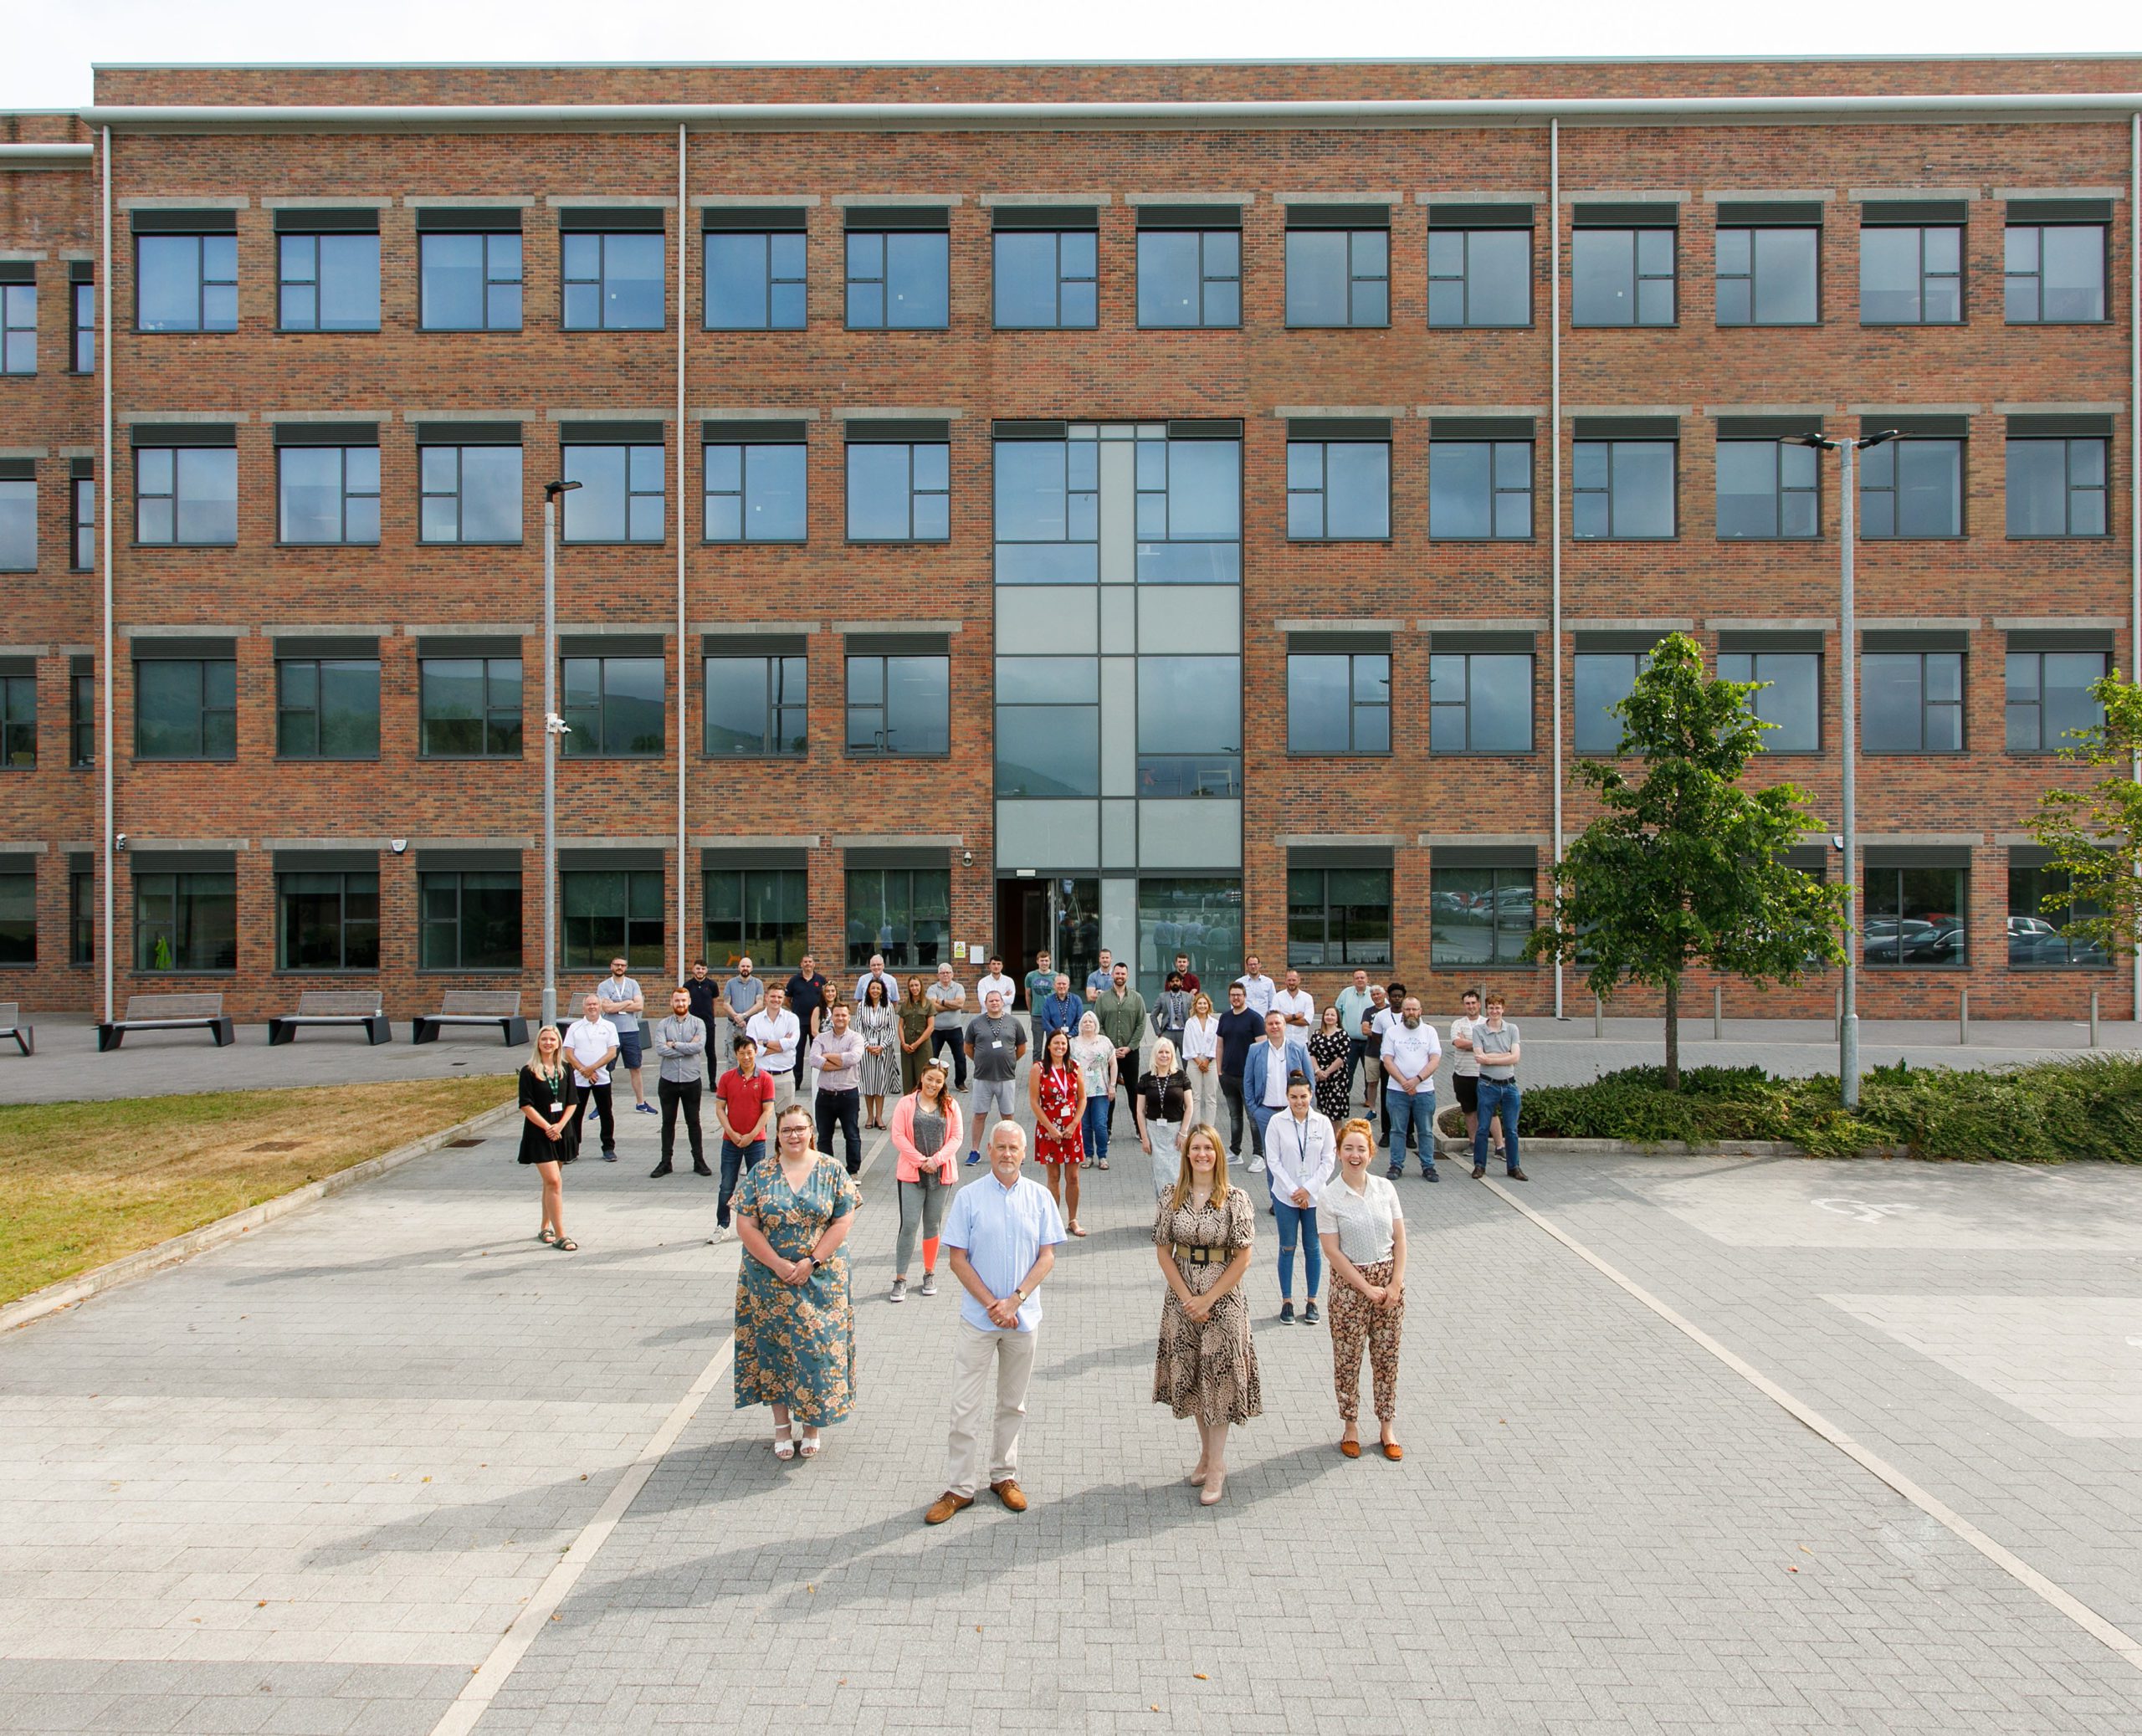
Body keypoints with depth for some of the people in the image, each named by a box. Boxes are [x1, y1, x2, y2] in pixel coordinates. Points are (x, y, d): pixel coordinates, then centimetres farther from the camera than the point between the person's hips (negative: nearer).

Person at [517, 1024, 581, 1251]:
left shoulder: (565, 1070, 6)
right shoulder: (529, 1071, -6)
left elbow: (572, 1102, 5)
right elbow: (526, 1105, -9)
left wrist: (560, 1125, -9)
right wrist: (547, 1127, -15)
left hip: (561, 1132, 4)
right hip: (539, 1134, -4)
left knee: (551, 1182, 14)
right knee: (554, 1182, -12)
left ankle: (545, 1228, 28)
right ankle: (560, 1236, -11)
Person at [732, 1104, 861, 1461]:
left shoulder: (831, 1171, -2)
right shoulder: (760, 1174, -2)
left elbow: (844, 1221, -6)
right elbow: (746, 1225, -6)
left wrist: (811, 1262, -14)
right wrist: (778, 1265, -14)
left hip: (821, 1280, -1)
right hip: (769, 1281, 1)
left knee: (818, 1349, 3)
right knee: (774, 1348, 9)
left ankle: (812, 1424, 21)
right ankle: (781, 1425, 25)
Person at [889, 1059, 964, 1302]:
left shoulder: (951, 1105, 5)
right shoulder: (906, 1104, -1)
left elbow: (956, 1137, 2)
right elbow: (898, 1136, -5)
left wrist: (936, 1159, -11)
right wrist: (920, 1160, -11)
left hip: (941, 1173, 2)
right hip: (911, 1173, -2)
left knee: (932, 1225, 11)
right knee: (909, 1224, -5)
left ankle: (929, 1274, 24)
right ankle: (900, 1278, 2)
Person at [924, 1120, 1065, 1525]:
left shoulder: (1040, 1197, 0)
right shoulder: (969, 1197, -6)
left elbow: (1047, 1256, -1)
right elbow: (958, 1260, -6)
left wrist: (1014, 1301, -12)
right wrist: (992, 1304, -13)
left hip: (1023, 1317, 2)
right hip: (978, 1318, -2)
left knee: (1012, 1403, 14)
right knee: (966, 1406, 0)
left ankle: (1004, 1476, 29)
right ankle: (960, 1487, 11)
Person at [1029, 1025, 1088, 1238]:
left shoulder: (1074, 1068, 3)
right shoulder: (1039, 1069, -6)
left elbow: (1082, 1099, 5)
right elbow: (1034, 1101, -7)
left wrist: (1073, 1125, -6)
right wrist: (1051, 1128, -11)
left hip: (1071, 1129, 3)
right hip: (1048, 1129, -2)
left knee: (1073, 1177, 6)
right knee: (1053, 1177, 4)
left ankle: (1073, 1220, 19)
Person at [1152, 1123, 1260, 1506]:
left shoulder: (1236, 1199, -10)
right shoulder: (1172, 1195, -2)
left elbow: (1242, 1259, -9)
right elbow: (1164, 1252, 0)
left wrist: (1207, 1299, -12)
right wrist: (1187, 1299, -9)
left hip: (1223, 1301, -3)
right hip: (1182, 1301, 3)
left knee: (1219, 1378, 3)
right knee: (1191, 1377, 12)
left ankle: (1216, 1467, 12)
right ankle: (1207, 1452, 30)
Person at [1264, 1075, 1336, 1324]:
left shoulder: (1322, 1122, -3)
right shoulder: (1277, 1123, -6)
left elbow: (1329, 1159, -1)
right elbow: (1273, 1161, -6)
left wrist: (1308, 1189, -9)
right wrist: (1293, 1191, -12)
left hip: (1314, 1196, 1)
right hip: (1285, 1196, -1)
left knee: (1313, 1248, 8)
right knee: (1287, 1248, 7)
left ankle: (1312, 1301, 19)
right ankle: (1287, 1301, 16)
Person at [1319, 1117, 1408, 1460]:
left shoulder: (1385, 1188, 0)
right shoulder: (1329, 1197, -10)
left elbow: (1400, 1240, 3)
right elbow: (1332, 1251, -11)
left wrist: (1395, 1284, -6)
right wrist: (1367, 1288, -12)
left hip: (1389, 1279, 3)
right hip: (1350, 1282, -3)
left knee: (1387, 1355, 11)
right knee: (1348, 1357, 6)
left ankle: (1388, 1427, 25)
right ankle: (1350, 1426, 23)